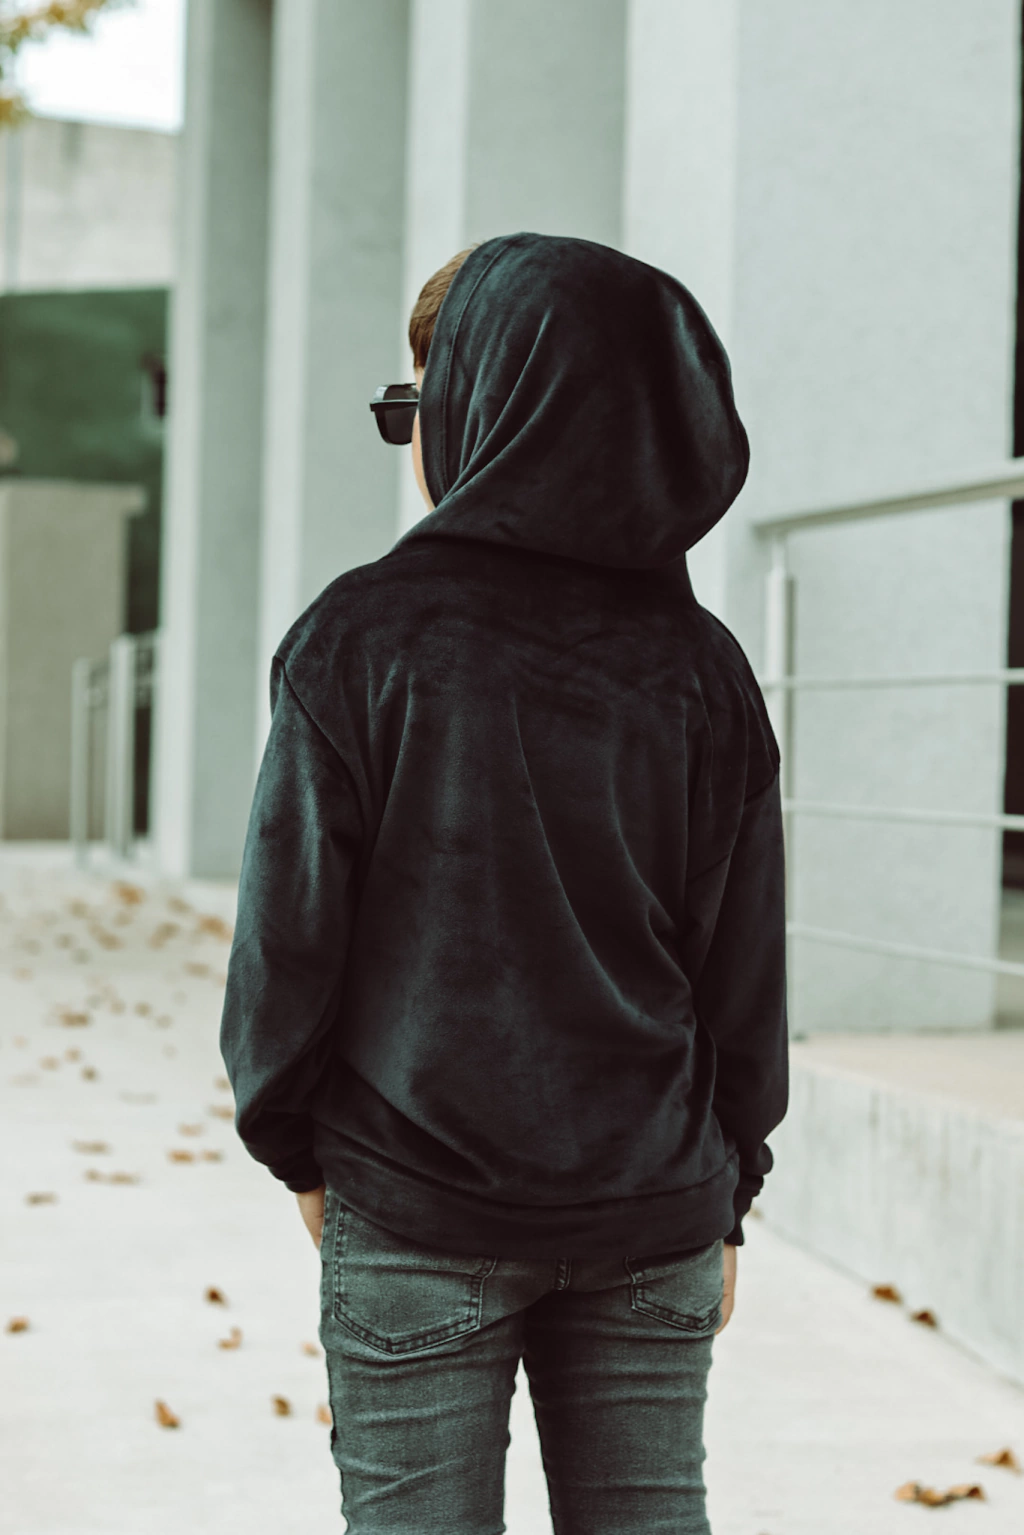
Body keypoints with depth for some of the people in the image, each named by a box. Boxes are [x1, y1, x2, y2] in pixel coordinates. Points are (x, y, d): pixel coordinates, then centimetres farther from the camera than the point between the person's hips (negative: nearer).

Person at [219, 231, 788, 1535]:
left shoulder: (363, 636, -10)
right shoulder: (700, 667, 1)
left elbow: (289, 928, -8)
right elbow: (746, 968, 3)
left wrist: (293, 1142, 7)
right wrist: (726, 1193, 14)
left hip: (419, 1215, -3)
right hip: (654, 1214, 3)